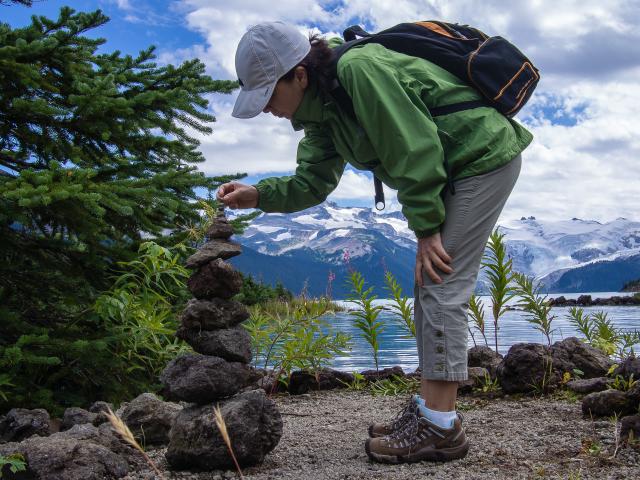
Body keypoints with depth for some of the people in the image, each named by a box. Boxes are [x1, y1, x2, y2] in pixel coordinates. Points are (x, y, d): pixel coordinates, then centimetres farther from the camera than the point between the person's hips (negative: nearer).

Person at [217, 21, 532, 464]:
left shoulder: (360, 68, -24)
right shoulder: (323, 112, 6)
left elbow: (414, 148, -25)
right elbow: (313, 182, 10)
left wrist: (425, 228, -19)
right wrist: (258, 195, -6)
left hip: (485, 156, -10)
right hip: (453, 168, 10)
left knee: (441, 287, -13)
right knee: (428, 286, 9)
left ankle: (439, 427, -10)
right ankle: (434, 409, 14)